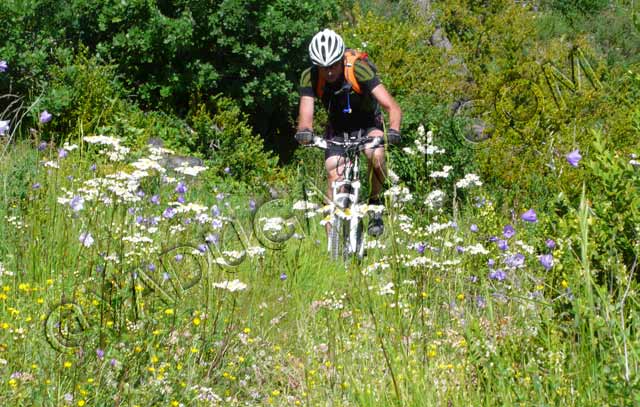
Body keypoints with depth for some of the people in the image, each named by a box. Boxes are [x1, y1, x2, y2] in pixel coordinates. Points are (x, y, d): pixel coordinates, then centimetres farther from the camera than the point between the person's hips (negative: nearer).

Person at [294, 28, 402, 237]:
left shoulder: (359, 70, -31)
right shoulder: (310, 77, -22)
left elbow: (393, 107, -36)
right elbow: (305, 113, -31)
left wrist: (393, 131, -55)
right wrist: (304, 131, -54)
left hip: (368, 122, -2)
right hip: (338, 127, 2)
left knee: (375, 155, -32)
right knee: (334, 176, -15)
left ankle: (375, 202, -7)